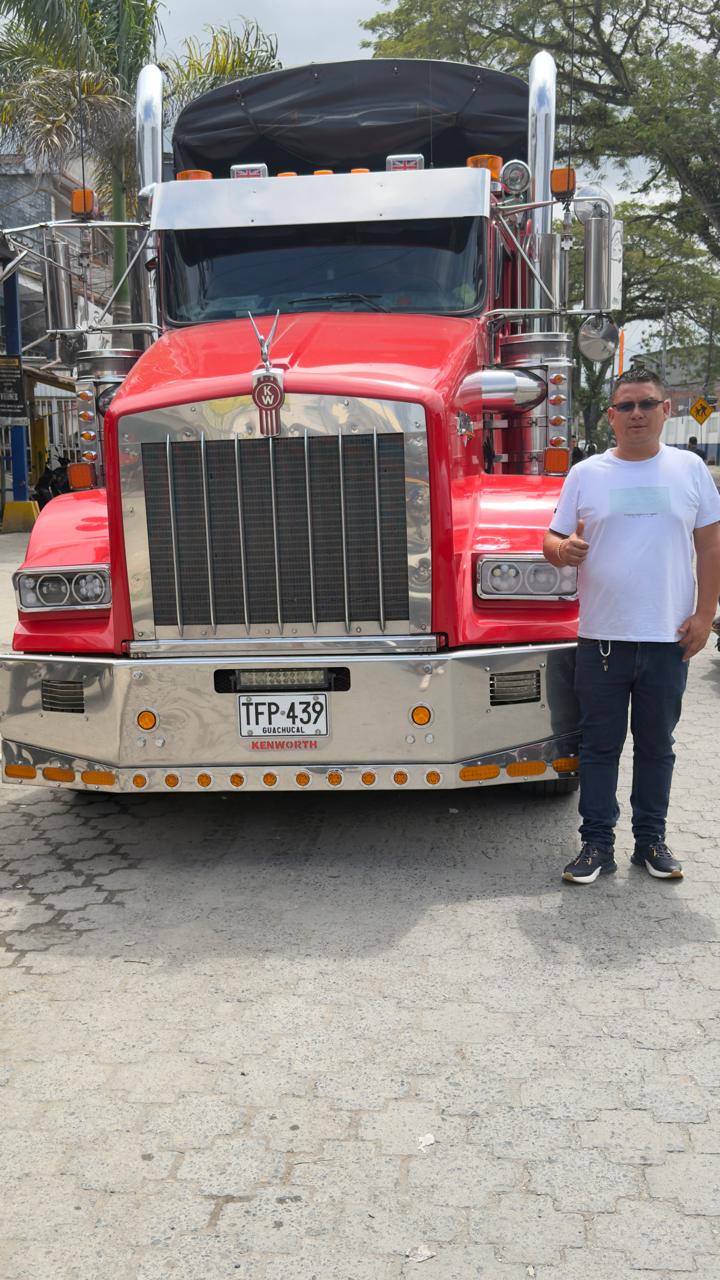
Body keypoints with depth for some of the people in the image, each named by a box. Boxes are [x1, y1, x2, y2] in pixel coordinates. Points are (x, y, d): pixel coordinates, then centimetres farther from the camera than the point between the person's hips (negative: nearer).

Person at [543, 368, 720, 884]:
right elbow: (555, 540, 5)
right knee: (600, 744, 6)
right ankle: (597, 843, 16)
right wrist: (561, 549, -20)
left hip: (668, 638, 1)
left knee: (657, 744, 12)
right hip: (601, 636, 0)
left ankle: (652, 839, 25)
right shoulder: (586, 474, 3)